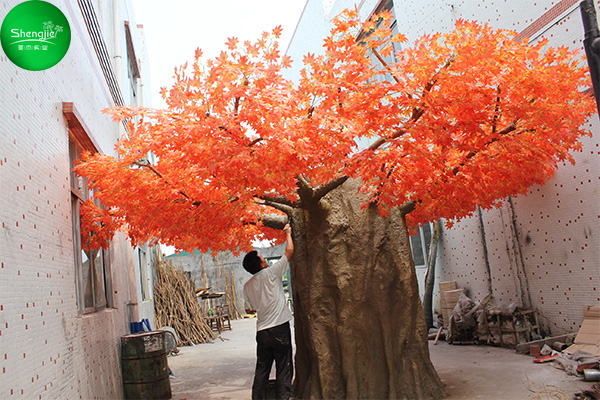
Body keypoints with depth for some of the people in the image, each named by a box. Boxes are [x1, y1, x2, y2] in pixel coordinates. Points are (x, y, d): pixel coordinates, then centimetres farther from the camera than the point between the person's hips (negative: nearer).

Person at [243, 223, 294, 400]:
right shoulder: (271, 273, -8)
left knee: (261, 370, 13)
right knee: (284, 370, 1)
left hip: (262, 331, 5)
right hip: (280, 328, -5)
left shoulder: (248, 286, 6)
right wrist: (287, 233, 11)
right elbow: (289, 251, -3)